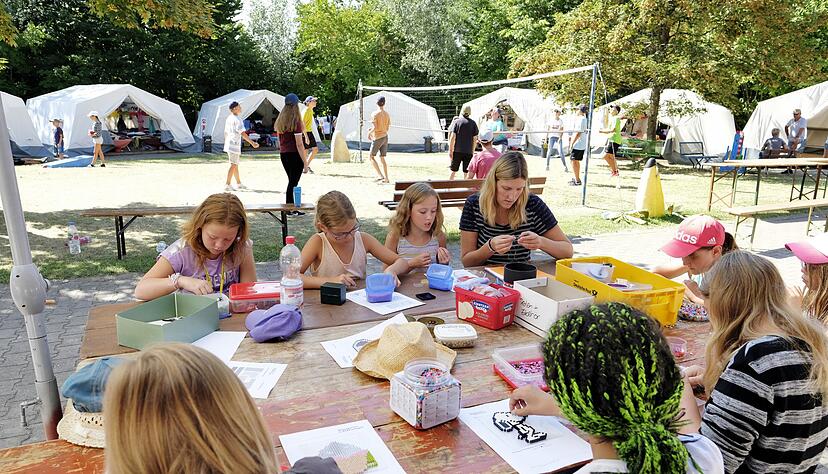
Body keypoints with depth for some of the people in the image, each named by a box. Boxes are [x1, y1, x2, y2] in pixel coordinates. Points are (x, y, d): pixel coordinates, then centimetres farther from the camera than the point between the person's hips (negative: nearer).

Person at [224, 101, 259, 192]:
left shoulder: (228, 118, 13)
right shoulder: (237, 119, -14)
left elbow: (225, 132, 19)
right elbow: (242, 133, -20)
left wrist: (226, 143, 28)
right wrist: (252, 143, -21)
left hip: (229, 144, 9)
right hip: (234, 144, -9)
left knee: (235, 165, 17)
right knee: (233, 165, -5)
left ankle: (238, 183, 26)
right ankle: (227, 185, -6)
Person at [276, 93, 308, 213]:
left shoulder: (280, 121, 7)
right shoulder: (296, 122, -14)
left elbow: (279, 139, 14)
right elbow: (299, 144, -16)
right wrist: (305, 161, -14)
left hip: (283, 154, 7)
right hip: (294, 154, -7)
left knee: (292, 181, 17)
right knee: (293, 182, 2)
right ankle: (290, 209, 6)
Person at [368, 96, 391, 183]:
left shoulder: (374, 114, -13)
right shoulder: (387, 114, 7)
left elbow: (375, 128, -19)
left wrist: (369, 133, 1)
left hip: (377, 138, -6)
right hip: (385, 137, 6)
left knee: (371, 156, 6)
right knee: (382, 158, 13)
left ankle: (381, 175, -5)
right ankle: (386, 178, 11)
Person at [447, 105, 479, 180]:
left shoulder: (456, 121, -1)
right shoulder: (473, 123, 2)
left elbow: (453, 137, -5)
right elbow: (475, 139, 2)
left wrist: (450, 150, 0)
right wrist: (473, 151, 11)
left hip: (457, 151, 0)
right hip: (468, 151, 0)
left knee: (453, 171, 8)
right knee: (466, 172, 4)